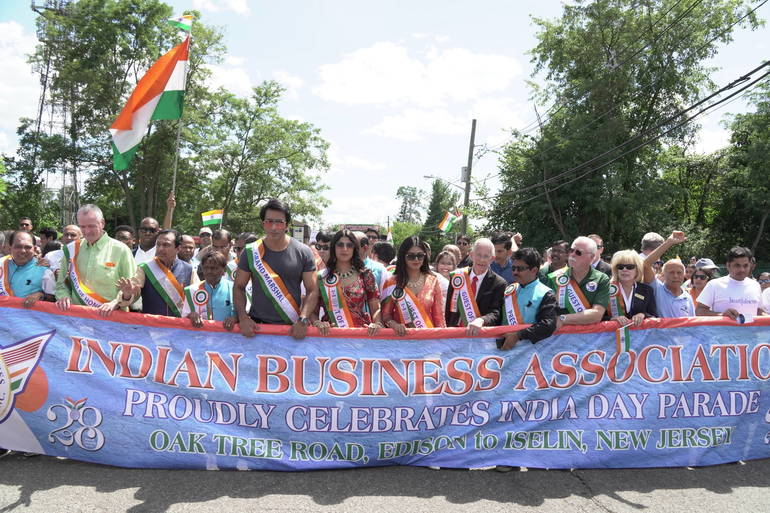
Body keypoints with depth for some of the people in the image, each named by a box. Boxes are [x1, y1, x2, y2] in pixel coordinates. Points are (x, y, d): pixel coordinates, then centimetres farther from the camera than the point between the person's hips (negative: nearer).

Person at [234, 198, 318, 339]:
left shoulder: (303, 252, -1)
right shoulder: (251, 252, 2)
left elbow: (312, 290, -2)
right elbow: (239, 287, 6)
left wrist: (303, 320, -14)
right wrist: (243, 318, -8)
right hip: (257, 324, 1)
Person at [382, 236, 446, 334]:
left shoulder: (433, 281, 6)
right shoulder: (392, 282, 2)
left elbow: (439, 315, 9)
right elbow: (386, 314, 5)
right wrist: (394, 324, -13)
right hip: (401, 336, -1)